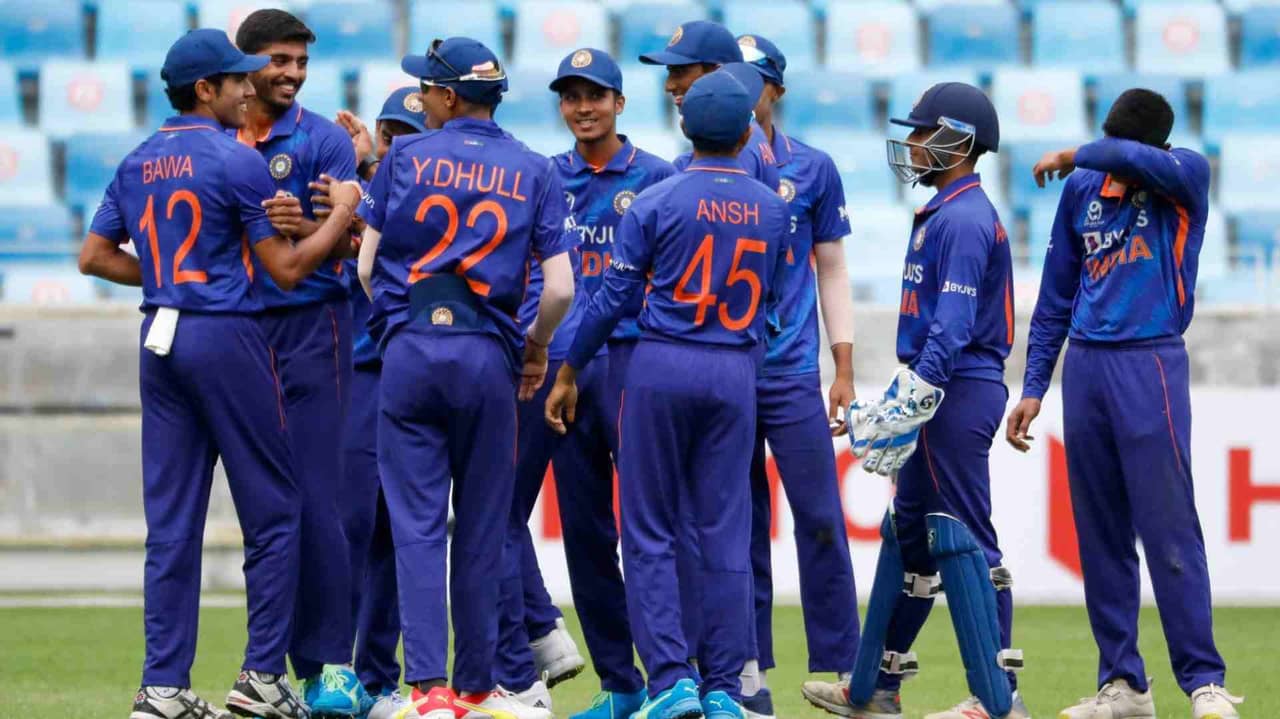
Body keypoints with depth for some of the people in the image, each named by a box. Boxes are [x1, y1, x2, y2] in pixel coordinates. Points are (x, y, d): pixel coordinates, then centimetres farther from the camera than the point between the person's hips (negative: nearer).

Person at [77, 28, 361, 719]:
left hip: (160, 343, 7)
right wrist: (342, 213, 3)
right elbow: (286, 268, -8)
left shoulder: (137, 164, 11)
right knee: (271, 512, 3)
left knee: (171, 521, 6)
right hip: (227, 337, -7)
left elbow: (94, 256, 12)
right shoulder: (236, 161, -9)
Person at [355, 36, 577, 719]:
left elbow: (366, 265, 3)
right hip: (488, 357, 1)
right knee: (481, 529, 10)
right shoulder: (534, 171, 5)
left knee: (416, 526, -1)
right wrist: (536, 347, 17)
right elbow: (559, 287, -2)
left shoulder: (404, 156, 3)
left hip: (409, 353, -1)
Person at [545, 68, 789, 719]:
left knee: (650, 533, 2)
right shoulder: (772, 209, 5)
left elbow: (614, 297, -5)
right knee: (725, 536, 5)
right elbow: (766, 296, 11)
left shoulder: (657, 201, -7)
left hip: (661, 369, -3)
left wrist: (567, 372, 3)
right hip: (736, 373, 3)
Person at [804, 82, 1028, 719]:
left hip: (959, 392, -11)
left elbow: (954, 324, -22)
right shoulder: (944, 214, 17)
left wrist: (916, 398, -26)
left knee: (960, 536, -10)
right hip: (941, 390, 11)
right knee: (908, 532, 16)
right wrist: (902, 400, 22)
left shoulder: (965, 219, -15)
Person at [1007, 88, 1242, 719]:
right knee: (1099, 538, 6)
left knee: (1169, 531, -9)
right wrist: (1033, 388, 12)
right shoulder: (1082, 191, 10)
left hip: (1150, 366, -5)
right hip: (1084, 368, 5)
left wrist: (1075, 157, -10)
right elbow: (1056, 296, 15)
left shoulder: (1187, 178, -3)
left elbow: (1142, 162, -27)